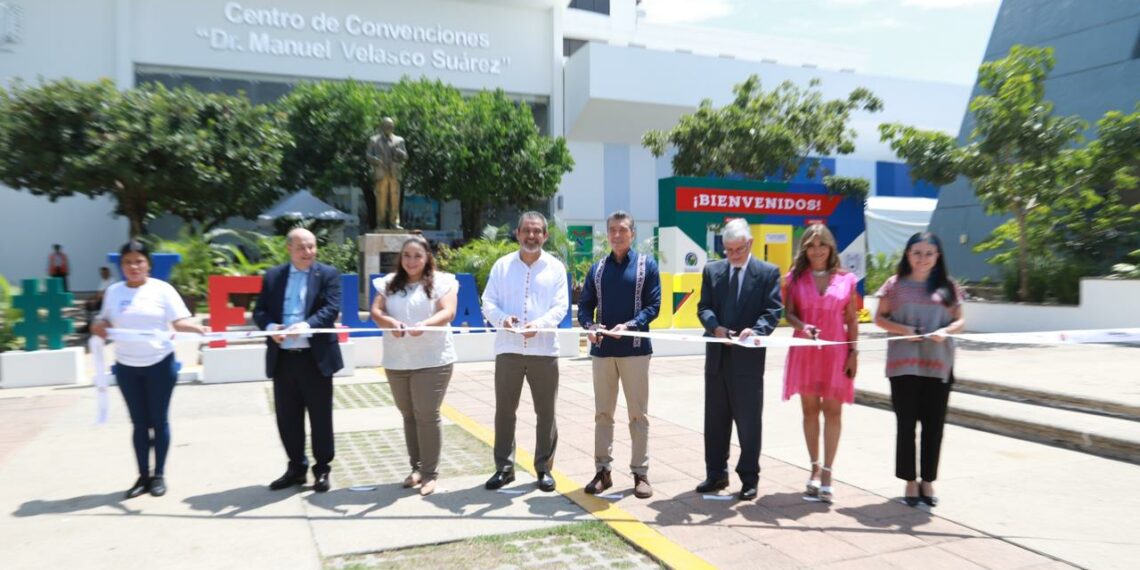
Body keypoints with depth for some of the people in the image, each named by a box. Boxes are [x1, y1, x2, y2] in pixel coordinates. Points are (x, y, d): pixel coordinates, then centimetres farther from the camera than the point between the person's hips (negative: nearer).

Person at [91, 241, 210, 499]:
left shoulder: (162, 289, -4)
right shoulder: (113, 291, 7)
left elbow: (180, 321, -10)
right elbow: (106, 321, 13)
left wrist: (199, 328, -28)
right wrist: (98, 326, -9)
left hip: (159, 363, -3)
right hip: (126, 366, 3)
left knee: (159, 420, 5)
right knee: (139, 423, 8)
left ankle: (159, 475, 15)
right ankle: (143, 476, 16)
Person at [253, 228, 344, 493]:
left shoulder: (328, 274, 0)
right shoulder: (272, 276, 10)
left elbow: (331, 309, -12)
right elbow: (259, 311, 6)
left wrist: (306, 326, -29)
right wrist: (270, 327, -16)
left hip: (316, 357, -3)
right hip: (282, 358, 3)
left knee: (320, 417, 5)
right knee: (287, 417, 11)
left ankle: (322, 469, 20)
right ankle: (296, 468, 27)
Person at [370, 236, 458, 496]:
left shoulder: (441, 281, 0)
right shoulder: (389, 283, 10)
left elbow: (448, 313, -12)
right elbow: (375, 311, 0)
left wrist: (425, 324, -32)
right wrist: (390, 322, -23)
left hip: (432, 361, -4)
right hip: (396, 362, 4)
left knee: (427, 416, -4)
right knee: (409, 416, 12)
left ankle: (430, 472, 6)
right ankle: (416, 467, 25)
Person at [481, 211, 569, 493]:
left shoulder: (556, 267, 5)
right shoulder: (502, 265, 7)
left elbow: (561, 306, -2)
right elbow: (488, 302, 3)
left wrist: (539, 324, -21)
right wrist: (502, 318, -18)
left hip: (544, 350, 0)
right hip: (508, 349, 1)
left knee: (546, 412, 6)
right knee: (504, 410, 6)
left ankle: (544, 468, 19)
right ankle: (504, 467, 19)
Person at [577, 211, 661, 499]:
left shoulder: (647, 265, 3)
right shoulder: (597, 268, 11)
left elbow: (653, 305, -4)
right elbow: (584, 306, 9)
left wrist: (629, 326, -20)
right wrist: (590, 326, -13)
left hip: (635, 349, -3)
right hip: (602, 349, 3)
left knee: (638, 414, 4)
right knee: (603, 413, 9)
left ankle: (640, 473, 13)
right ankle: (603, 470, 18)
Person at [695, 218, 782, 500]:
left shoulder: (768, 272, 0)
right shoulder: (712, 270, 9)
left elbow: (773, 311, -7)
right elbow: (704, 307, 5)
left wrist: (756, 330, -26)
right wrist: (715, 327, -16)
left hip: (748, 357, -4)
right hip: (717, 356, 4)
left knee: (748, 421, 4)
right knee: (715, 419, 12)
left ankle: (749, 478, 16)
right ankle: (716, 473, 25)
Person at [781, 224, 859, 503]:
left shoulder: (846, 279, 2)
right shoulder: (796, 277, 4)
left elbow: (852, 320, 4)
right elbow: (788, 312, 2)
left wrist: (853, 353, -2)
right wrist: (802, 326, -19)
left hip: (835, 351, -1)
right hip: (805, 351, 1)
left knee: (832, 410, 0)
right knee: (810, 409, 8)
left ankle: (826, 472, 5)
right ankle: (815, 468, 20)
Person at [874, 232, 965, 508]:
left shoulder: (947, 286, 8)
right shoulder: (895, 284, 4)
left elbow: (960, 321, 10)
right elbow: (879, 318, 5)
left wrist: (946, 331, -12)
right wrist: (902, 330, -13)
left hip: (938, 364, 2)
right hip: (904, 363, -1)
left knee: (934, 424, 5)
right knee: (906, 424, 2)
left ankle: (928, 481, 19)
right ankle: (910, 481, 14)